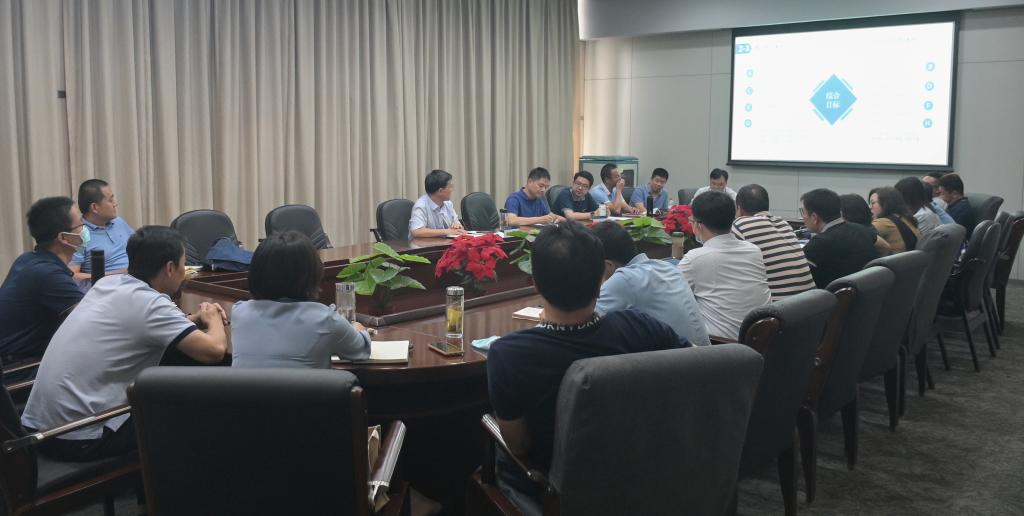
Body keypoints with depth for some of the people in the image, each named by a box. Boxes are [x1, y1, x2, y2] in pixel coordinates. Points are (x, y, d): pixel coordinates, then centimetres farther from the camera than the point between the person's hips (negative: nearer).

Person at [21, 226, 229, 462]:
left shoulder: (110, 283, 6)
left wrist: (197, 318, 14)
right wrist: (213, 320, 0)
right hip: (79, 439, -8)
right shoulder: (150, 303, -17)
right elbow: (215, 350, -22)